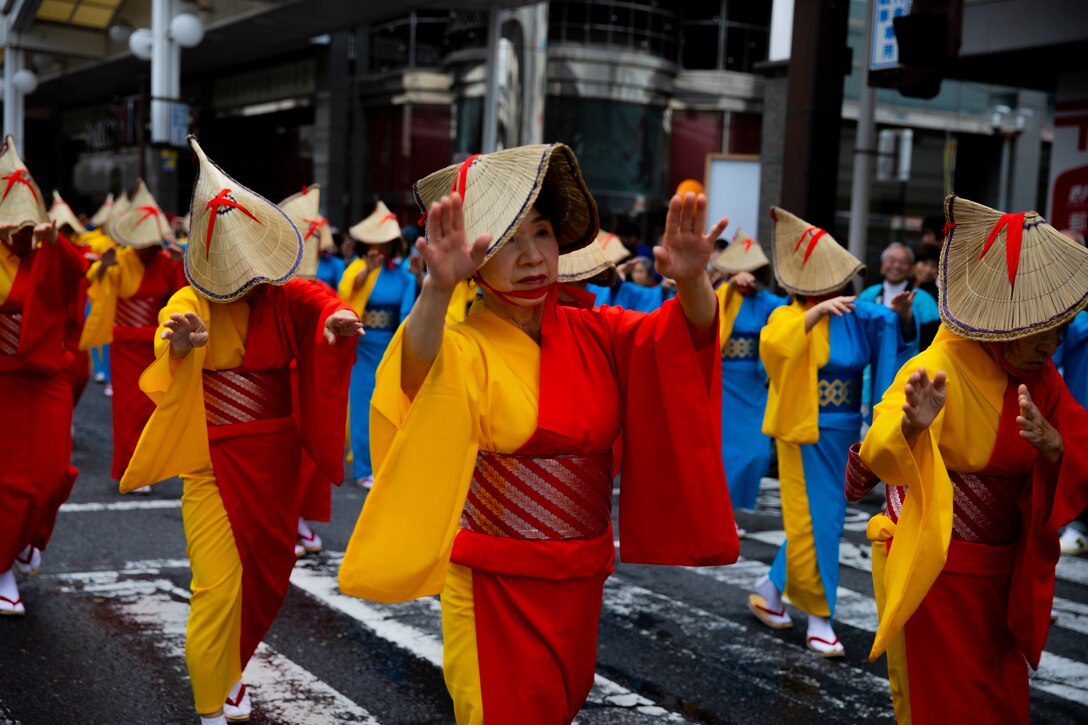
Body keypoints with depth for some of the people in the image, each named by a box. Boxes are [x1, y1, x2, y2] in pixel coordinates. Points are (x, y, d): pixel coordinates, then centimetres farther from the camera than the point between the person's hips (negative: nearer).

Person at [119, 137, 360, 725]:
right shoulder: (192, 303, -8)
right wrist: (179, 344, -54)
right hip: (215, 462, -3)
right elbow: (169, 345, -28)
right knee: (218, 584, -7)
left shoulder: (285, 297, -1)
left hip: (275, 461, 3)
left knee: (265, 576, 13)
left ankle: (229, 671, 38)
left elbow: (316, 301, -22)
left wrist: (334, 320, -47)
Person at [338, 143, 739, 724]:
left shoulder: (594, 333, 1)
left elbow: (683, 338, -13)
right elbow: (419, 374, -36)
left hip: (581, 578, 5)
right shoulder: (462, 349, -13)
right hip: (496, 586, -5)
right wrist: (437, 290, -56)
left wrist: (691, 281, -36)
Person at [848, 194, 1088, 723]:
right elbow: (879, 452, -38)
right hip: (934, 570, -6)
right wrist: (911, 425, -61)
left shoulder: (1040, 377, 1)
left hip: (1003, 573, 7)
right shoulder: (941, 368, -21)